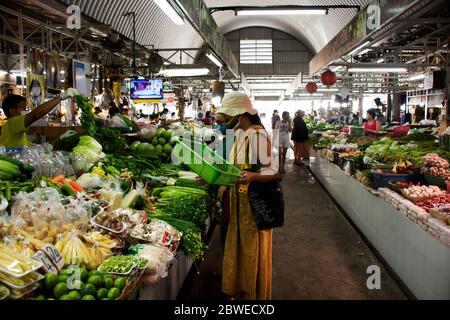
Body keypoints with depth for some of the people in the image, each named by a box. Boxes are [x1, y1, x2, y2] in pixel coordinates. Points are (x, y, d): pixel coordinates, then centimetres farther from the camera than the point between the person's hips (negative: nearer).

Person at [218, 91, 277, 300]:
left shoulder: (257, 135, -19)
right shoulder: (240, 133, 9)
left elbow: (273, 172, -20)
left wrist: (253, 177, -38)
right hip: (239, 198, 9)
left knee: (252, 248, 5)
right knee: (238, 243, 18)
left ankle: (253, 293, 24)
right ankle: (239, 287, 35)